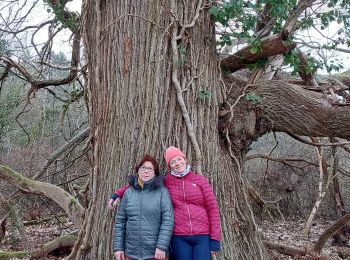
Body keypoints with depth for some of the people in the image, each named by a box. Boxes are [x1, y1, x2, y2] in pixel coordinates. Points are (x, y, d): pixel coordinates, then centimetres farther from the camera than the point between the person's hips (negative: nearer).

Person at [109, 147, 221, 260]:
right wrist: (119, 193, 7)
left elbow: (212, 208, 1)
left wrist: (215, 239, -4)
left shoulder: (201, 180, 3)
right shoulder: (166, 181, 6)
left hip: (202, 236, -1)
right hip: (179, 237, 1)